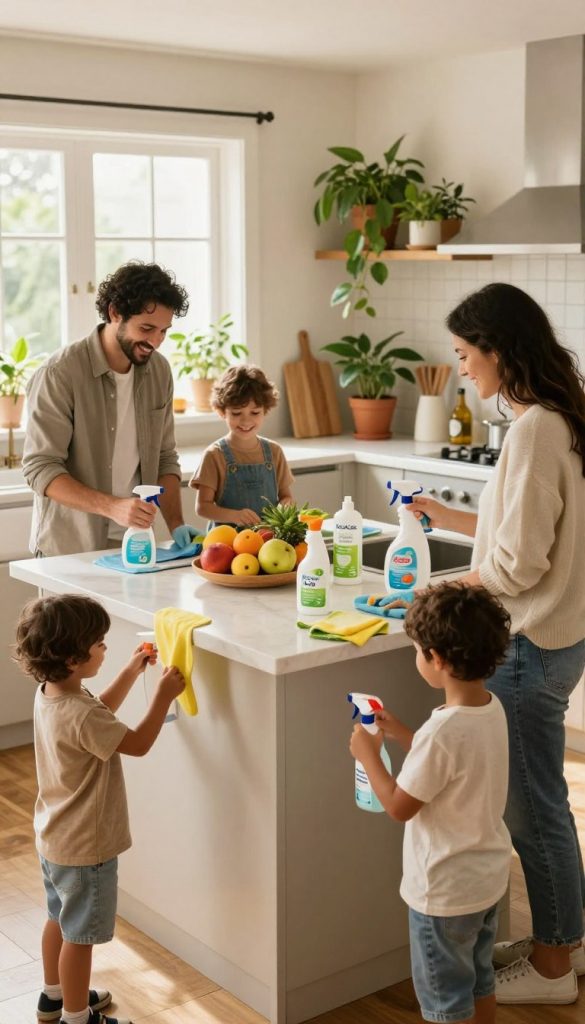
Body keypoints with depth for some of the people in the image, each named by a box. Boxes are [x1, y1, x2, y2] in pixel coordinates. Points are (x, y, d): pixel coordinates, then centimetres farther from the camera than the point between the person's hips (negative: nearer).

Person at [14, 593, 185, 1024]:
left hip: (55, 838, 10)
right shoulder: (80, 716, -33)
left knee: (60, 920, 27)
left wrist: (131, 672, 12)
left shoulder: (49, 694, -4)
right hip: (84, 846, -10)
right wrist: (164, 695, -16)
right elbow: (138, 744, -22)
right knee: (80, 934, 9)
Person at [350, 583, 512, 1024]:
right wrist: (400, 733, 8)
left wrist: (369, 754, -8)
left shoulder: (442, 731, -32)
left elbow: (399, 806, -21)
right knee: (480, 980, 26)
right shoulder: (493, 709, -6)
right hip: (489, 875, 8)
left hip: (446, 889, -8)